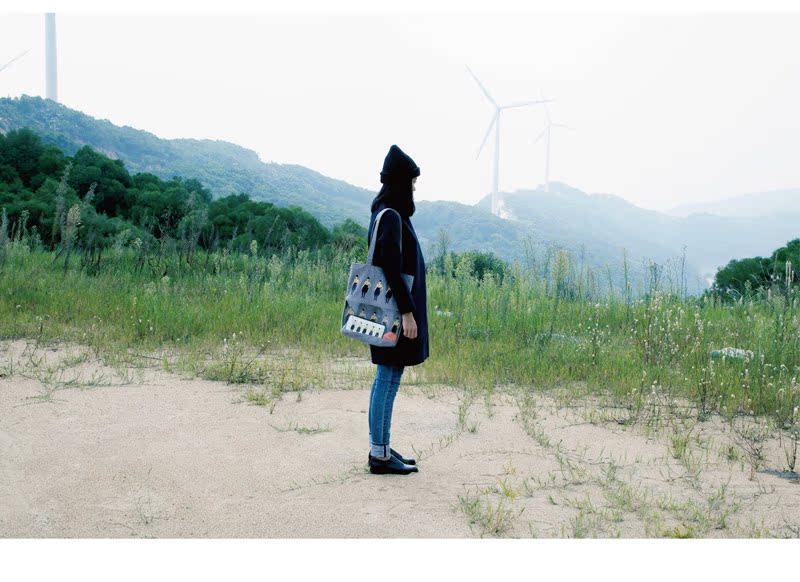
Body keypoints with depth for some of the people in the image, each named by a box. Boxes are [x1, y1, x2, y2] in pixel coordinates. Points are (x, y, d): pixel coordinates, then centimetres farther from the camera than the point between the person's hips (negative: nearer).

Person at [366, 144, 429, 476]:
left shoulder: (387, 212, 14)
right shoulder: (391, 216, -17)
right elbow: (392, 268, -22)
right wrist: (407, 311, -22)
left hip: (392, 307, 10)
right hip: (396, 307, -10)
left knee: (387, 378, 13)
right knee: (388, 379, -4)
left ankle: (380, 448, 20)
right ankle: (380, 455, 3)